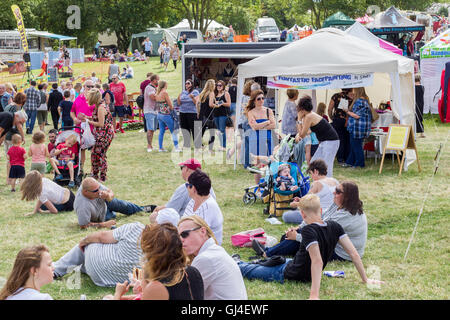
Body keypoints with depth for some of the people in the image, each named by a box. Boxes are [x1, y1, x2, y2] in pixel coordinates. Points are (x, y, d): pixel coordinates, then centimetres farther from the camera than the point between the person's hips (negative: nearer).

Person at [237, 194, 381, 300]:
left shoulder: (309, 231, -31)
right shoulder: (334, 226, -12)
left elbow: (317, 261, -42)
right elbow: (354, 254, -11)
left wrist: (314, 295, -45)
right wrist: (365, 279, -2)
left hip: (290, 274, -6)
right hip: (308, 275, 6)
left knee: (251, 270, 19)